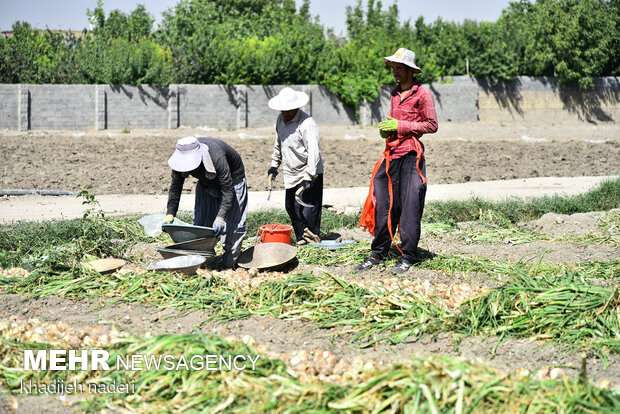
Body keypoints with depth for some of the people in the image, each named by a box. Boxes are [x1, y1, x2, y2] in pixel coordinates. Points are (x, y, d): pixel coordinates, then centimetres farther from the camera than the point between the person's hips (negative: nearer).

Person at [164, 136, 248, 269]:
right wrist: (170, 214, -18)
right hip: (207, 183, 6)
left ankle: (230, 261, -6)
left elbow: (228, 190, -38)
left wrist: (220, 217, -43)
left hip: (232, 179, -6)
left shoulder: (217, 157, -42)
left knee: (233, 222, -13)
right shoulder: (181, 159, -24)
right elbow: (175, 187, -11)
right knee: (201, 220, 0)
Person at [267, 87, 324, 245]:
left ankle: (312, 242, 1)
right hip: (291, 175, 8)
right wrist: (274, 164, 23)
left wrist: (308, 177, -30)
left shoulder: (307, 123, -20)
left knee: (307, 212, -10)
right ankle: (301, 240, 29)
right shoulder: (281, 119, 7)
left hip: (309, 174, -8)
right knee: (291, 207, 15)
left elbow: (313, 152, -26)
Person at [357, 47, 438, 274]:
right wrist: (386, 129, 6)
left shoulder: (422, 94, -4)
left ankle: (408, 256, 4)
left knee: (409, 206, -4)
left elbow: (432, 125, -7)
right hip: (391, 153, 7)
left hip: (411, 154, -7)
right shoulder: (395, 94, 18)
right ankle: (377, 253, 12)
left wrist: (400, 126, -12)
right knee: (384, 204, 5)